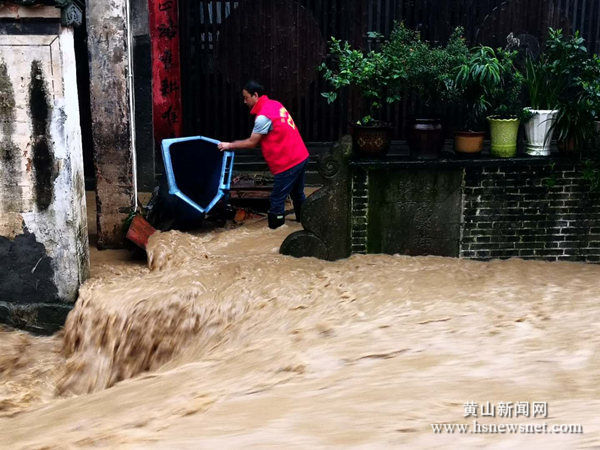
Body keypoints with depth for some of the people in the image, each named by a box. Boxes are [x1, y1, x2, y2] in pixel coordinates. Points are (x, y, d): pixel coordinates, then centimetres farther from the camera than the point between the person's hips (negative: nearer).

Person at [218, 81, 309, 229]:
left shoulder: (263, 117, -19)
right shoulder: (275, 104, 10)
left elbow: (252, 143, -11)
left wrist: (229, 145, -1)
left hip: (288, 163, -10)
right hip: (301, 156, 10)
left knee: (277, 200, 0)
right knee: (297, 194, 24)